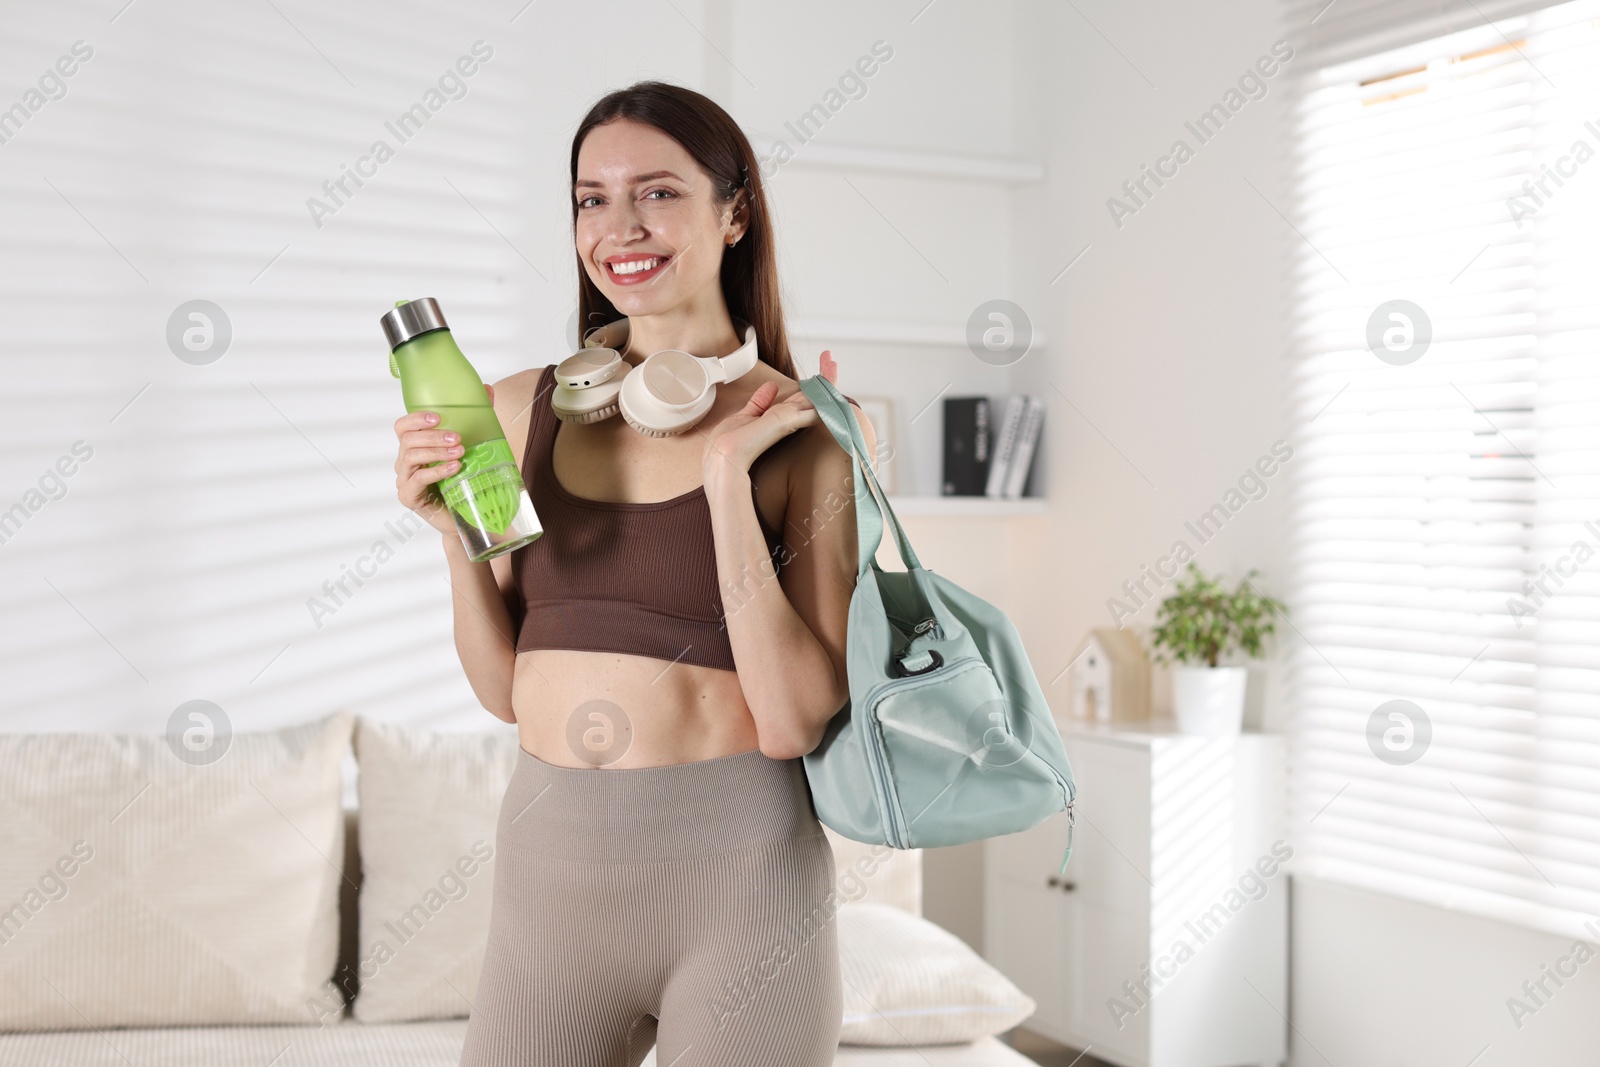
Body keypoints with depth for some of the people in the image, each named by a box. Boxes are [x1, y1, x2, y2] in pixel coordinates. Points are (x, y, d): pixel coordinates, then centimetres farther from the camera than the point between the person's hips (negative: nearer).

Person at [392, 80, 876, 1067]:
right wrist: (454, 530, -8)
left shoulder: (808, 431, -6)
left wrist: (729, 474, -18)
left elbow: (793, 720, -14)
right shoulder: (522, 411, 4)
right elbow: (504, 687, 8)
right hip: (550, 862, 4)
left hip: (738, 873, -3)